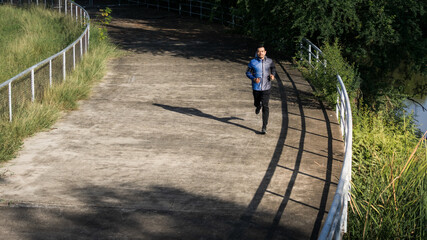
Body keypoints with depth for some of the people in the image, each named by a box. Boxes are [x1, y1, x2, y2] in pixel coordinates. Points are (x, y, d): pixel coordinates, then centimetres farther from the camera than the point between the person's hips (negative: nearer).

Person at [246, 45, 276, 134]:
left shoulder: (269, 61, -3)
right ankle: (258, 106, 60)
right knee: (256, 103, 19)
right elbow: (248, 73, 1)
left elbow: (273, 68, 16)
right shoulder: (253, 62, -7)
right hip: (256, 87, 1)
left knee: (265, 106, -8)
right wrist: (254, 79, -18)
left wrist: (272, 75, -5)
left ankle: (264, 127, -5)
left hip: (266, 87, -1)